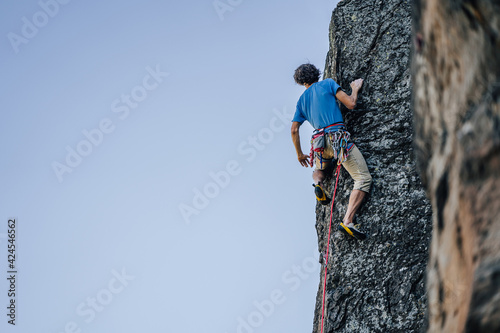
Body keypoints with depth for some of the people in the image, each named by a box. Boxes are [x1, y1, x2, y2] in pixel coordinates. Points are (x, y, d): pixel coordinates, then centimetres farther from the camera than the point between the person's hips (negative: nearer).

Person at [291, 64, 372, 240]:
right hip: (338, 135, -5)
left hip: (320, 141, 5)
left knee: (320, 168, 38)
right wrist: (355, 88, 18)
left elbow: (294, 130, 19)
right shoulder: (327, 84, 8)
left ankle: (317, 182, 1)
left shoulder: (302, 100, 20)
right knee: (363, 179, -8)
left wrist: (299, 154, 31)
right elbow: (350, 104, -1)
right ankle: (347, 221, -25)